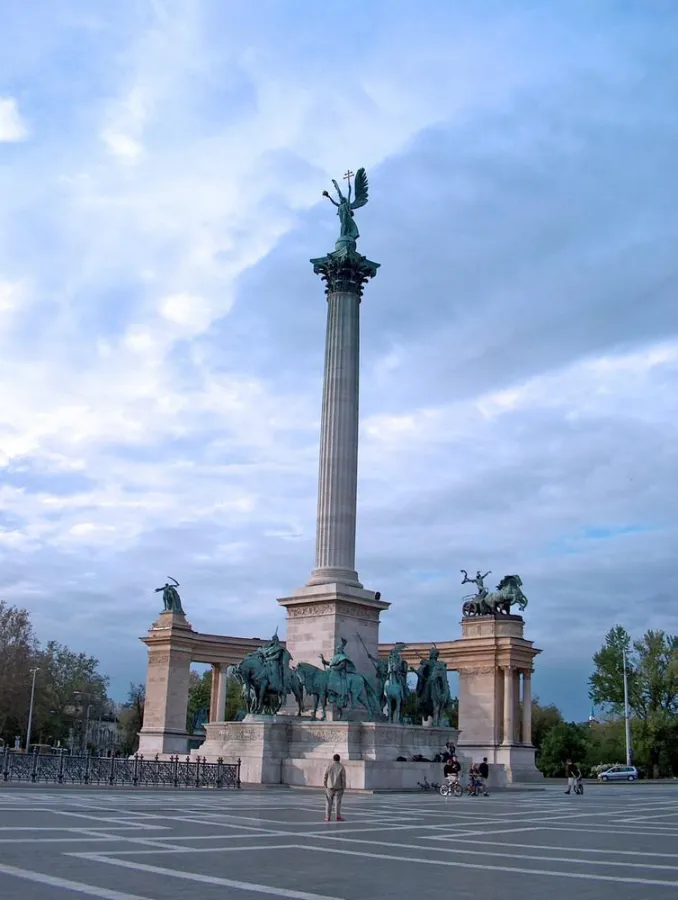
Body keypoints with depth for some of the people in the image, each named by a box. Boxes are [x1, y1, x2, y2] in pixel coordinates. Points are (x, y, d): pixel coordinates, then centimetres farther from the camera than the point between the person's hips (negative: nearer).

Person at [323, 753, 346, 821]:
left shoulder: (329, 766, -2)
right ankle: (338, 817, 2)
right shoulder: (341, 767, -4)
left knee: (329, 802, 7)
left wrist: (325, 786, 11)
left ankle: (327, 817, 7)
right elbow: (343, 778, -6)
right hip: (339, 788, -1)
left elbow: (325, 777, 0)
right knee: (338, 802, 4)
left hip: (330, 787, 1)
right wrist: (344, 788, 2)